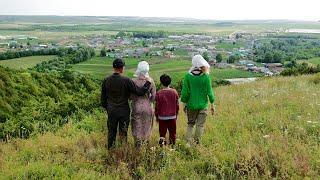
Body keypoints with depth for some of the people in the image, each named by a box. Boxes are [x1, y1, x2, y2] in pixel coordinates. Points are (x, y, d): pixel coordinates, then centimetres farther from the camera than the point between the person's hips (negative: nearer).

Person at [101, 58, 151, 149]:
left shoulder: (106, 81, -3)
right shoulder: (126, 81, -16)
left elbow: (103, 98, 6)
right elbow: (140, 92, -13)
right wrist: (148, 83, 1)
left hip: (111, 111, 3)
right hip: (124, 111, -3)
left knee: (111, 132, 15)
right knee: (123, 133, 9)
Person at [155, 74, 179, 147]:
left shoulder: (159, 93, -10)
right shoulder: (174, 92, -3)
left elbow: (157, 106, -5)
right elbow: (177, 105, 3)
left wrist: (156, 116, 9)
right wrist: (176, 114, 17)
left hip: (162, 117, -2)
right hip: (172, 117, 2)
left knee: (162, 133, 7)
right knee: (172, 133, 13)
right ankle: (172, 145, 18)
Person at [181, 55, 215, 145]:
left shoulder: (188, 76, -8)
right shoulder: (206, 76, -11)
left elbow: (185, 92, -4)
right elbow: (209, 92, -6)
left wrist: (184, 103, 8)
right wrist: (212, 104, 4)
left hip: (191, 105, 1)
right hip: (203, 105, -1)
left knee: (190, 124, 16)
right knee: (200, 125, 9)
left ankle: (188, 143, 9)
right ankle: (197, 143, 10)